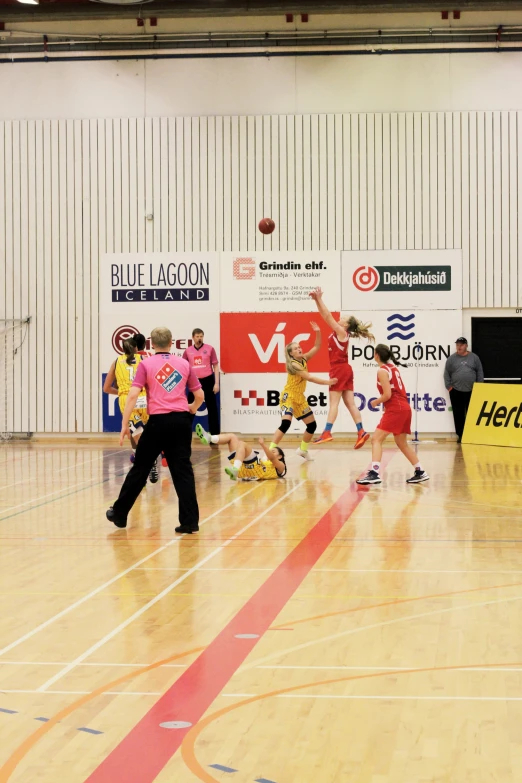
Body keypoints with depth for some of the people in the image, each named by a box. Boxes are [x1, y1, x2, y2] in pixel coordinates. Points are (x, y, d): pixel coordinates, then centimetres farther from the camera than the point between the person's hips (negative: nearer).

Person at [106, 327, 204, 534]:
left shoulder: (146, 364, 1)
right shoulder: (184, 364, 8)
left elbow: (133, 394, -9)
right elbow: (199, 395, 10)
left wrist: (124, 424, -6)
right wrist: (191, 409, 31)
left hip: (158, 421, -2)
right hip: (181, 420, 2)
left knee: (140, 468, 10)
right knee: (182, 471, 4)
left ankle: (119, 513, 21)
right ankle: (190, 521, -1)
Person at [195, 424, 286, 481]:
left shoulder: (280, 466, 23)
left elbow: (272, 458, 1)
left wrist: (263, 445, -13)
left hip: (257, 470, -7)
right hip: (244, 469, 7)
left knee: (241, 444, -24)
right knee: (232, 437, 6)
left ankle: (235, 470, -49)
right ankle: (208, 439, -22)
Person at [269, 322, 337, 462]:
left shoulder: (304, 360, 4)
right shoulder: (293, 364, -18)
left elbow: (316, 347, 5)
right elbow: (309, 377, -22)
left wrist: (318, 332, -10)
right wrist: (327, 382, -20)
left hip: (300, 398, 8)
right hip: (289, 396, -8)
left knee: (312, 425, 11)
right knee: (286, 423, -27)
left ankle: (303, 449, 30)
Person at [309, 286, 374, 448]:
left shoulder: (341, 332, -8)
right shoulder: (338, 332, 14)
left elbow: (328, 316, -13)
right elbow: (326, 316, 17)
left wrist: (319, 299, -10)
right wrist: (317, 300, 10)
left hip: (340, 369, -9)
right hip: (344, 369, 9)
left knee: (334, 402, -10)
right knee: (350, 403, 4)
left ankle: (327, 433, -12)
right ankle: (361, 432, -1)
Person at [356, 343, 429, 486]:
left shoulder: (382, 371, -8)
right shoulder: (393, 368, 17)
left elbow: (387, 395, -15)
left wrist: (376, 402, 1)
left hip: (395, 409, -9)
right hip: (405, 407, 9)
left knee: (376, 439, -11)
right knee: (402, 443, 20)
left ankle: (374, 473, -23)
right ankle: (420, 472, 22)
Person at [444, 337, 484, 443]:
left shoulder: (474, 357, 5)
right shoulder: (452, 359, 4)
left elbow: (480, 372, 6)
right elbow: (447, 374, 5)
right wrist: (449, 386, -3)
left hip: (472, 391, 0)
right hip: (456, 391, 0)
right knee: (458, 414, 2)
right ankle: (460, 435, 8)